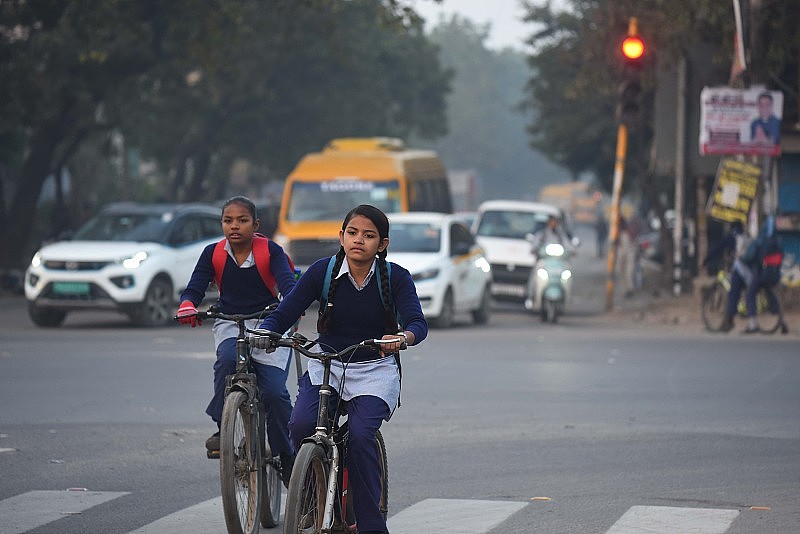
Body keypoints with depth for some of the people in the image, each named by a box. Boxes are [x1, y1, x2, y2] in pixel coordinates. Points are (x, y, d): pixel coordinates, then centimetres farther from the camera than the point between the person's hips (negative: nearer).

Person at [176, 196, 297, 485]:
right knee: (227, 360, -35)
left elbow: (287, 283, -20)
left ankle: (287, 457, 0)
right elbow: (195, 288, -6)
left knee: (274, 391, -17)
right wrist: (187, 305, -31)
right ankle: (222, 427, -22)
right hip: (230, 325, 1)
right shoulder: (213, 253, -1)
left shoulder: (271, 251, -7)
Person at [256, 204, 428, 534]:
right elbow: (283, 314, -7)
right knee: (301, 426, -26)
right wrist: (265, 333, -30)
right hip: (325, 366, 2)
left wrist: (402, 338, -44)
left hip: (375, 370, -2)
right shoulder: (322, 272, -5)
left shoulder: (396, 278, -8)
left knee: (360, 434, -27)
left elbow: (418, 323, -20)